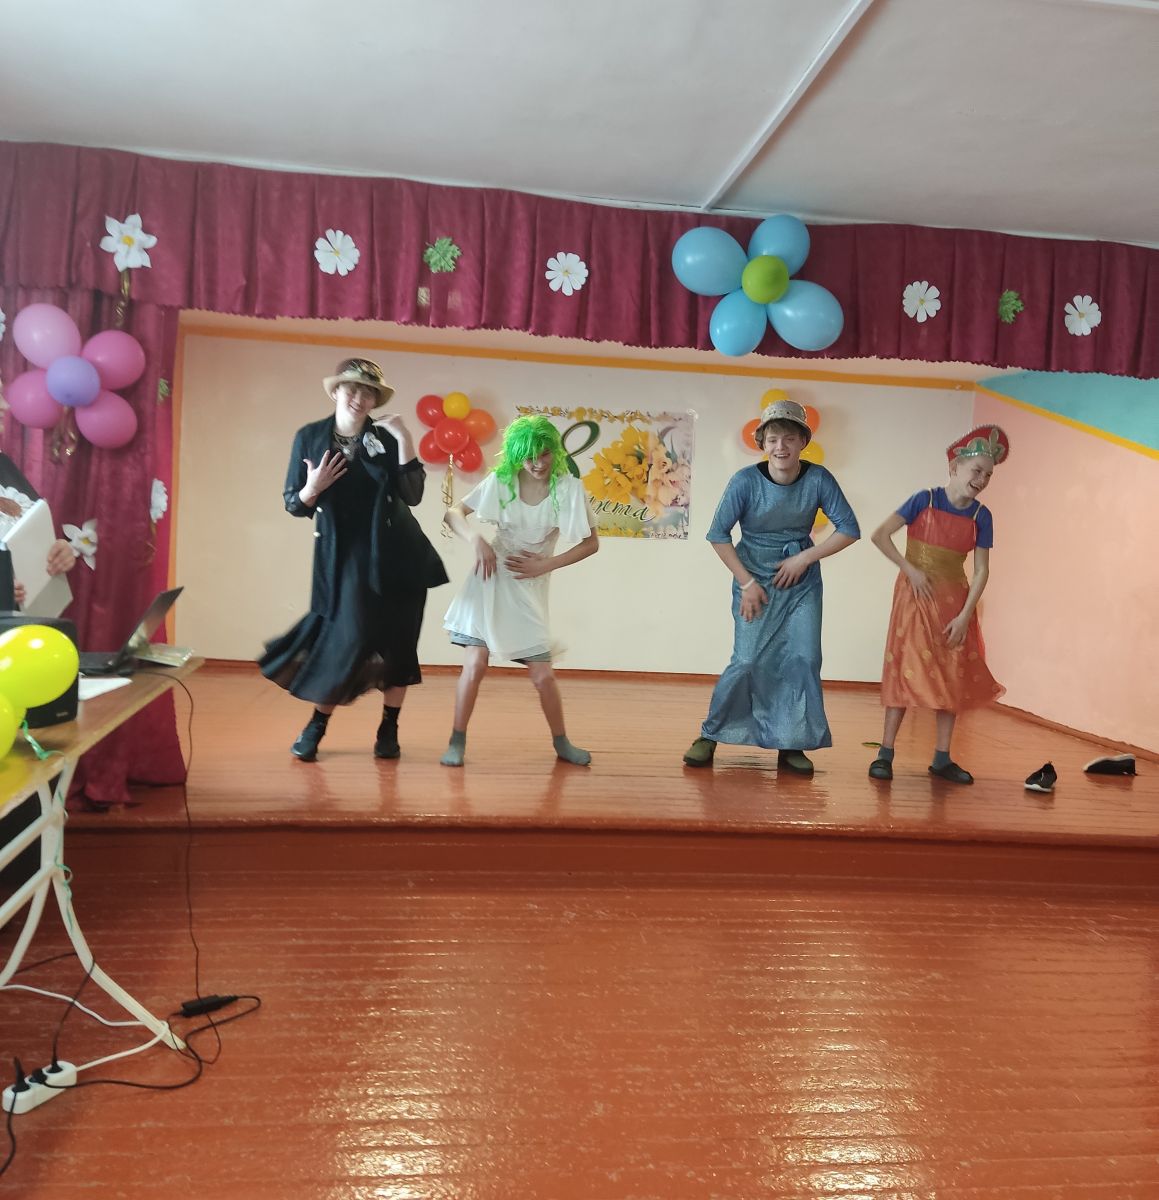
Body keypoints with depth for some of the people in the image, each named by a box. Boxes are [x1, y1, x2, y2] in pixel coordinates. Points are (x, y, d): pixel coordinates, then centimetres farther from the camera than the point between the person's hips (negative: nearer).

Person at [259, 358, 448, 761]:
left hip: (394, 554, 1)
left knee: (396, 640, 5)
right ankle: (317, 723, 14)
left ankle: (389, 728, 19)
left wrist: (403, 440, -18)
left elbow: (412, 495, -12)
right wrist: (312, 489, -18)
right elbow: (294, 505, 3)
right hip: (342, 556, -1)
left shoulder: (386, 439, 0)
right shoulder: (309, 437, 0)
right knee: (345, 637, -7)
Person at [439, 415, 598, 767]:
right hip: (491, 579, 0)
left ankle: (561, 742, 25)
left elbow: (591, 543, -2)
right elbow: (453, 513, -4)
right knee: (475, 664, -9)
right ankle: (457, 742, 8)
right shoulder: (501, 481, -7)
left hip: (530, 587, 0)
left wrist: (546, 564, -10)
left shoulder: (568, 488, -8)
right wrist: (477, 540, -22)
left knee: (543, 675, 2)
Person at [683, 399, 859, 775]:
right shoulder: (746, 480, -16)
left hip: (801, 581, 2)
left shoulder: (818, 479, -11)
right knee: (748, 661, -7)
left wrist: (804, 558, -13)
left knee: (804, 659, -4)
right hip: (755, 579, -2)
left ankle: (791, 746, 9)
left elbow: (849, 529, -6)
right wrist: (746, 582, -12)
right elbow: (718, 534, -10)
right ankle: (710, 735, 10)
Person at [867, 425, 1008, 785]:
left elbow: (981, 571, -2)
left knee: (953, 678, 5)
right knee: (905, 670, -4)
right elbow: (879, 535, -11)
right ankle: (885, 753, 2)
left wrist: (965, 615, -10)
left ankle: (942, 758, 15)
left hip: (954, 602, 4)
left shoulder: (981, 516, -1)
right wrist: (910, 570, -13)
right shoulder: (924, 500, -9)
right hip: (915, 596, -3)